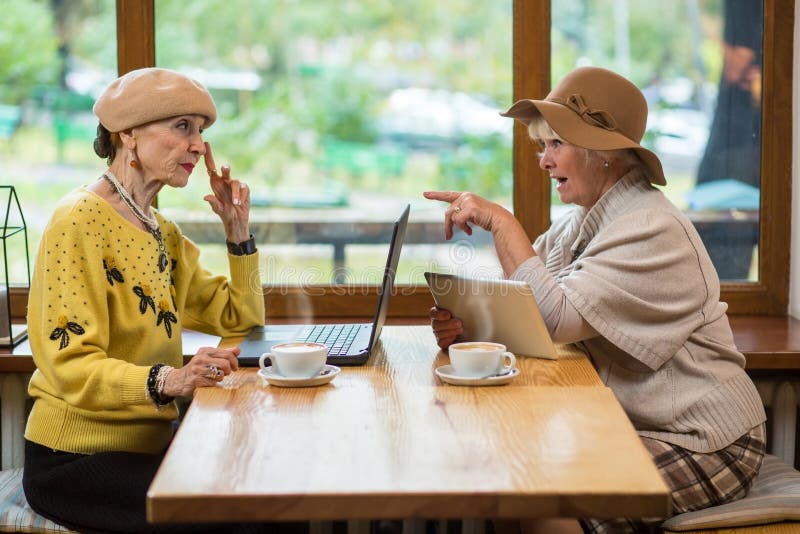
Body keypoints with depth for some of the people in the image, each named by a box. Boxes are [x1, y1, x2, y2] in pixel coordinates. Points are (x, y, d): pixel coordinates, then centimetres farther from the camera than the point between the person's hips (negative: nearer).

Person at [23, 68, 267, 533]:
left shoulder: (163, 233, 13)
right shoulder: (81, 222, -14)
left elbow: (239, 318, 20)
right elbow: (71, 367, -23)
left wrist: (239, 230, 7)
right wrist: (168, 380, -39)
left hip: (149, 441, 8)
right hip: (77, 459, -8)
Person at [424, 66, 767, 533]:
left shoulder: (653, 230, -20)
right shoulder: (580, 222, 9)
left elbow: (557, 317, -27)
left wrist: (500, 221, -22)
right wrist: (466, 324, -16)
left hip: (703, 446, -8)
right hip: (631, 425, 8)